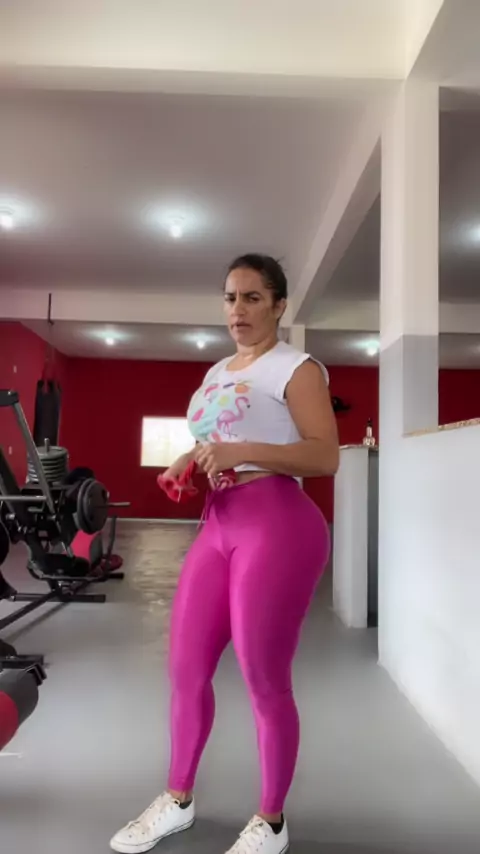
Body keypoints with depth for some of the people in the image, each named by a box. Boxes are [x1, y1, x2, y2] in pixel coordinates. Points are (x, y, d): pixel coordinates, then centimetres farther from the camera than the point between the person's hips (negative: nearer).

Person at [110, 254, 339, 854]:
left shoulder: (296, 368, -4)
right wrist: (189, 465, 8)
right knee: (186, 669, 13)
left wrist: (242, 452, -23)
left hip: (277, 525, -8)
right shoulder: (217, 374, 19)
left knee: (265, 681, 3)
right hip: (218, 524, 8)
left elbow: (326, 457, -13)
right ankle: (178, 800, 36)